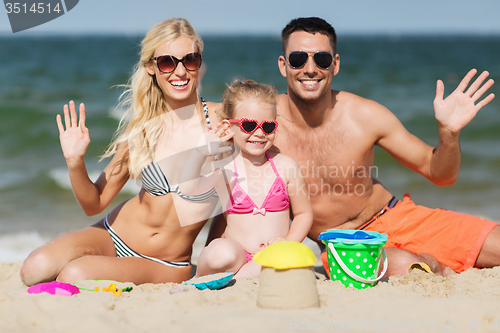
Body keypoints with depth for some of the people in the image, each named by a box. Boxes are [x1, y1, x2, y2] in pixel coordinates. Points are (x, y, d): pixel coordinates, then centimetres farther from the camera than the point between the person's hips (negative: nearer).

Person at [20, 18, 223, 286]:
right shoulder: (141, 127, -2)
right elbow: (94, 204, 2)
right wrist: (75, 162, -15)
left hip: (167, 265, -3)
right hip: (112, 236, 3)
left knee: (74, 276, -28)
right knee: (35, 269, -23)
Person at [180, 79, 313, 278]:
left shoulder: (286, 166, 5)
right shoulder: (224, 168, -2)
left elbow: (304, 213, 14)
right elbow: (188, 189, -21)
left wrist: (288, 242, -3)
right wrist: (199, 154, -36)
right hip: (238, 254, 1)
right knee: (222, 253, -36)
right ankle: (200, 278, -4)